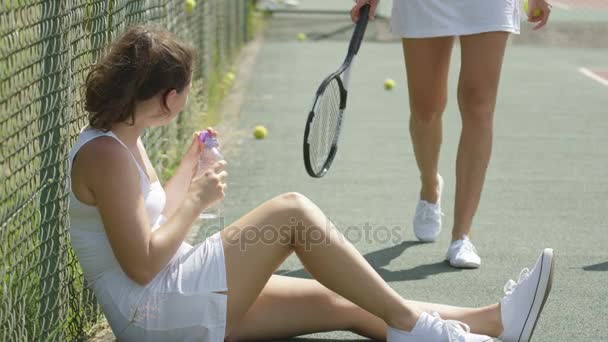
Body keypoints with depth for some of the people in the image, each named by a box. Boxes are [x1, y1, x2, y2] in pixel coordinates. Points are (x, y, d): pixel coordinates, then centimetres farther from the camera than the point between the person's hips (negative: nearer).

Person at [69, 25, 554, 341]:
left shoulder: (125, 142, 13)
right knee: (293, 211, -21)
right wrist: (197, 200, -12)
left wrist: (188, 167, 18)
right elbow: (142, 265, -21)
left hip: (171, 301, 10)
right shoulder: (105, 154, -17)